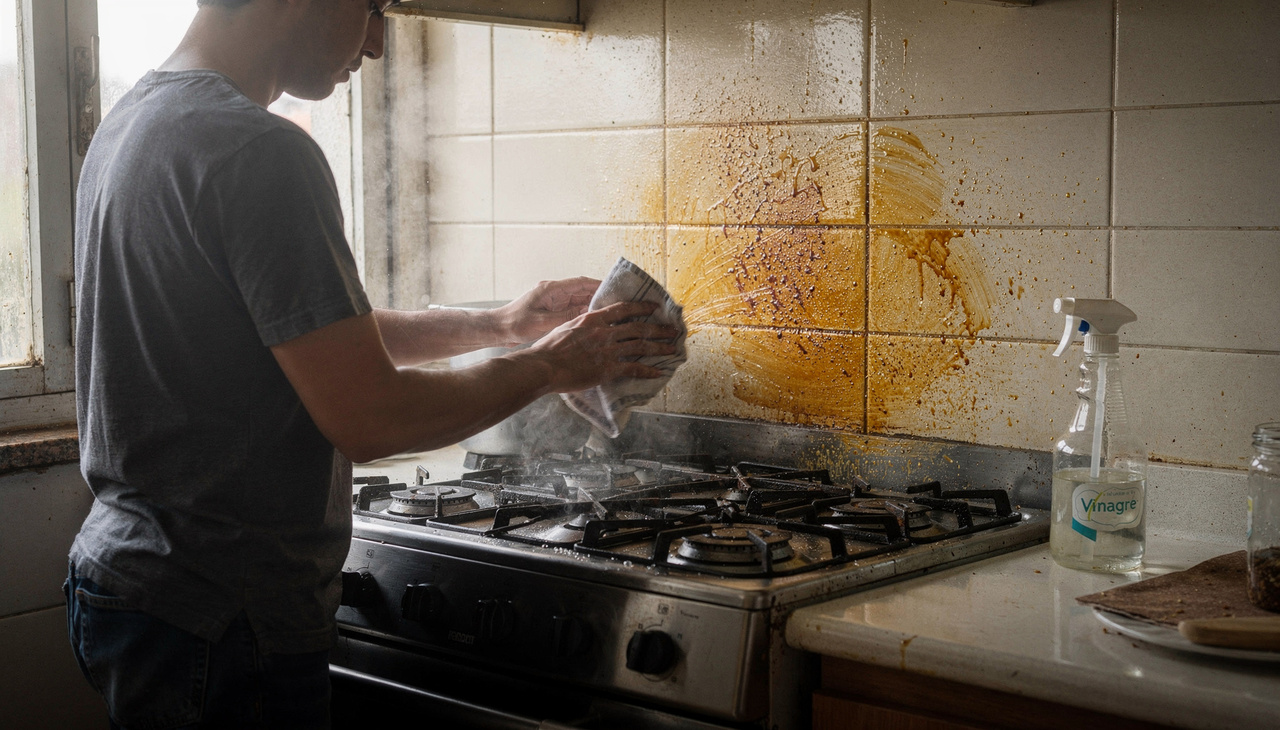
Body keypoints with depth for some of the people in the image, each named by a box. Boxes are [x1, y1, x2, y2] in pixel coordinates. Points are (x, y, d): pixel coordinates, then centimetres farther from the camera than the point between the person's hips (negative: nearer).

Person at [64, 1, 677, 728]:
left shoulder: (131, 120, 10)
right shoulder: (258, 151, -22)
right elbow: (367, 420, -21)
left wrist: (497, 325, 16)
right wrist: (545, 365, -7)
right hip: (219, 623, -10)